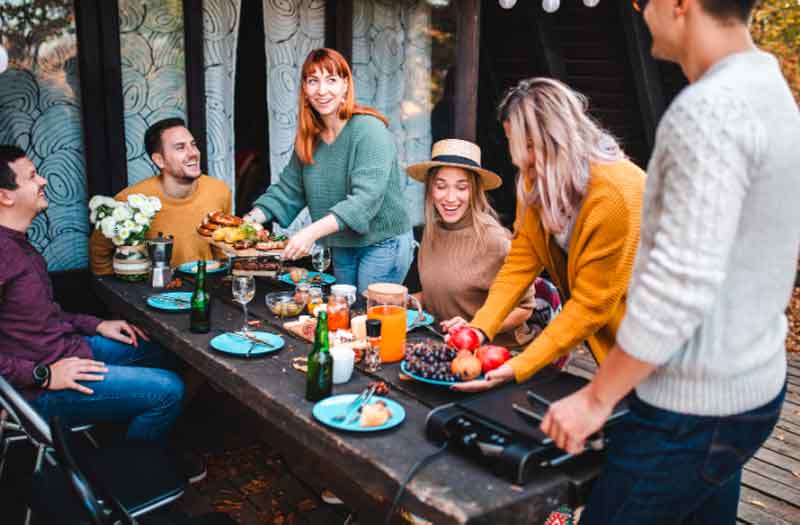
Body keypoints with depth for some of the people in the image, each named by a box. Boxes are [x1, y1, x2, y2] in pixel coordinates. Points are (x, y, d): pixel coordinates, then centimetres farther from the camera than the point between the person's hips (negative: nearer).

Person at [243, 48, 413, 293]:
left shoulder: (369, 130, -20)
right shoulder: (309, 138, 3)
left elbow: (366, 198, -29)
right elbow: (288, 189, 6)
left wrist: (312, 232, -37)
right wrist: (251, 219, -9)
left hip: (382, 243, -6)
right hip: (341, 246, 7)